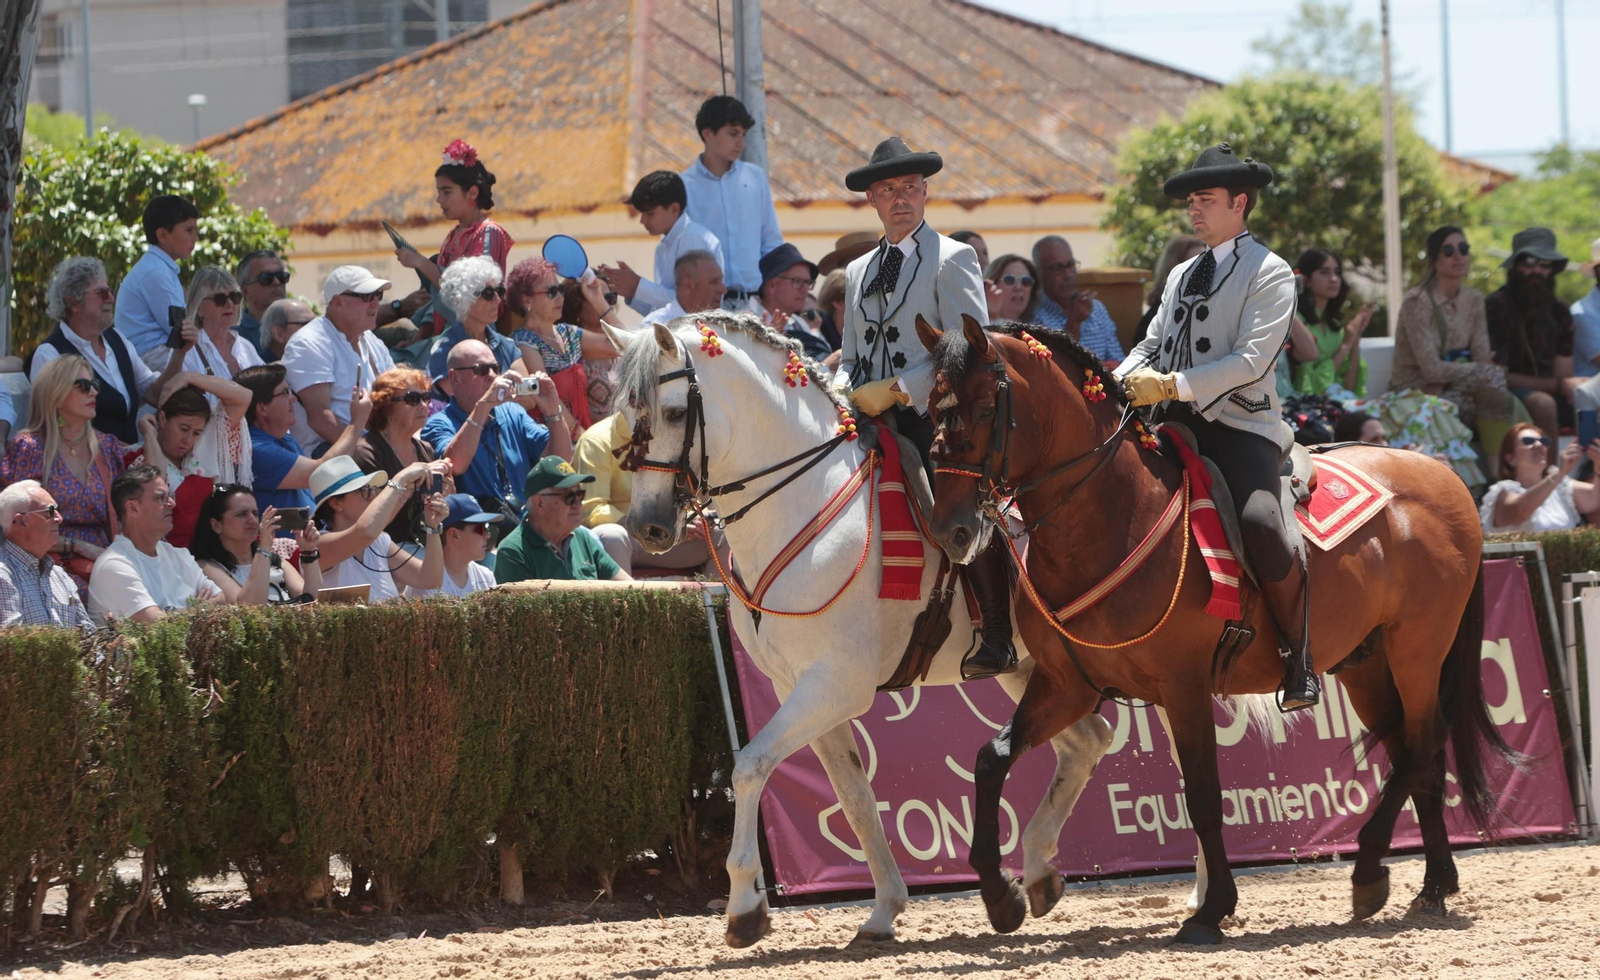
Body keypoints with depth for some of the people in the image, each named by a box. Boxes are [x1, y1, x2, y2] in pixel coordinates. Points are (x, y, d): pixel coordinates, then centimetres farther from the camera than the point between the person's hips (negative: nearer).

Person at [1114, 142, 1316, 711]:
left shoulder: (1269, 274, -1)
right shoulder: (1183, 276, 24)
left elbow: (1252, 359, -13)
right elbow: (1153, 347, 20)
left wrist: (1172, 385, -20)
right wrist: (1120, 381, -3)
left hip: (1241, 428, -8)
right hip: (1177, 428, 8)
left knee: (1260, 526, -32)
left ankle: (1300, 654, -12)